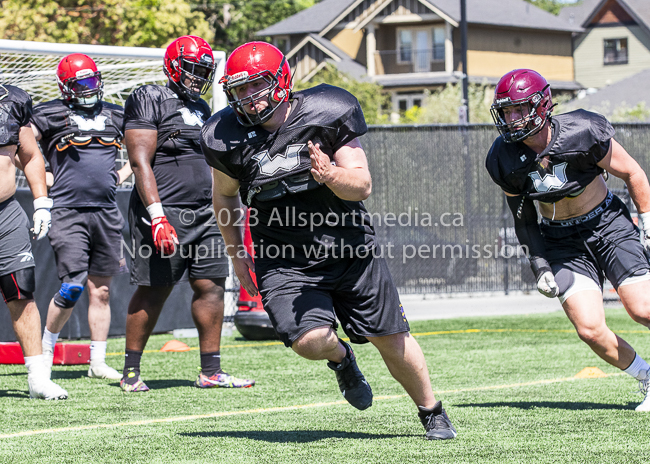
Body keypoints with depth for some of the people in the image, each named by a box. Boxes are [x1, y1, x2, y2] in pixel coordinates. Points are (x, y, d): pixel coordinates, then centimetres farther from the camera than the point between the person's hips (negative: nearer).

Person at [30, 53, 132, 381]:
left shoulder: (115, 116, 13)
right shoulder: (51, 115, -1)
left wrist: (119, 177, 13)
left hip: (106, 212, 5)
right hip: (69, 212, -5)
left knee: (101, 290, 7)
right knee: (73, 287, -12)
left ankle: (98, 363, 15)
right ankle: (45, 349, 8)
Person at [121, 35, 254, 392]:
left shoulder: (201, 109, 19)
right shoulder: (149, 101, -7)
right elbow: (141, 163, -14)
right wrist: (157, 216, -22)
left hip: (204, 215, 8)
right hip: (164, 212, -8)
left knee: (211, 286, 3)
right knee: (153, 292, -3)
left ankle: (211, 371, 7)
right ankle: (131, 372, 6)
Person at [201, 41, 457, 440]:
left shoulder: (325, 116, -11)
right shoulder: (229, 138, -5)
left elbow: (363, 186, -11)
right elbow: (225, 196, 14)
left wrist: (332, 175, -32)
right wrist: (237, 254, 11)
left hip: (349, 249, 0)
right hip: (285, 262, 1)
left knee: (392, 340, 2)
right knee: (310, 341, -23)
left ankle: (432, 412, 28)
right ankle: (341, 359, 16)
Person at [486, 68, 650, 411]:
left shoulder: (582, 134, -21)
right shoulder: (504, 160, -10)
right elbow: (523, 218, 4)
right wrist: (540, 265, -3)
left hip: (607, 223, -2)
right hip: (562, 241, 2)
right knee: (590, 329, -12)